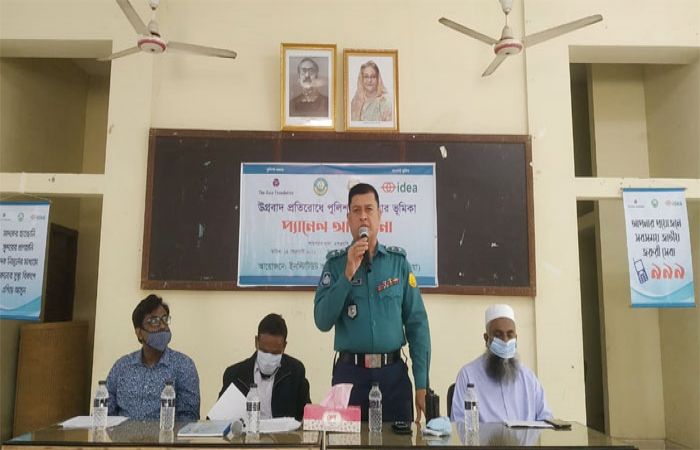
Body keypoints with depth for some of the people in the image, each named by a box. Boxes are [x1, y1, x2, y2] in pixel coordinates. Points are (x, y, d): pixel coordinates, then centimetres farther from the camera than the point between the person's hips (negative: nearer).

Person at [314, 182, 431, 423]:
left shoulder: (398, 261, 2)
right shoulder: (335, 263, 1)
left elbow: (416, 323, 1)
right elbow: (323, 321, -8)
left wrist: (422, 384, -3)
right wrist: (348, 274, -17)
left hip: (393, 371, 1)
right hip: (350, 371, -1)